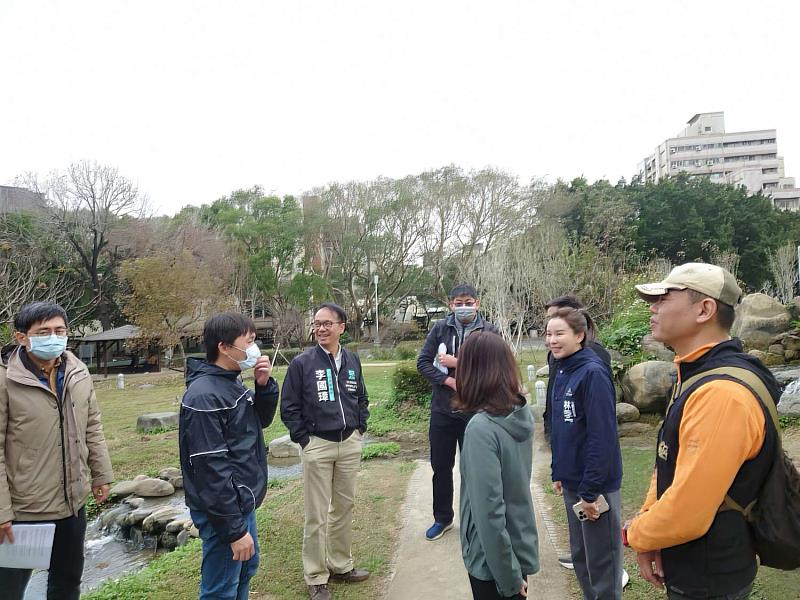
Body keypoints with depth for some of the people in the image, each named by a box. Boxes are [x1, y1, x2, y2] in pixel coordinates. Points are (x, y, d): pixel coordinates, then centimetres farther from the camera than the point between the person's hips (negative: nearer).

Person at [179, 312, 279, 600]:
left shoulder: (232, 382, 4)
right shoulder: (204, 395, -24)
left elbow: (261, 420, 13)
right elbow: (211, 468, -24)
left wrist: (264, 385, -6)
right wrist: (234, 529, -21)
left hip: (243, 501, 9)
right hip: (223, 510, -9)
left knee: (247, 567, 24)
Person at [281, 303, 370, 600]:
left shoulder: (352, 360, 3)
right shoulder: (301, 363, -9)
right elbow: (289, 407, -5)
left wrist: (360, 429, 7)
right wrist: (303, 439, -8)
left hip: (350, 444, 4)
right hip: (317, 446, -4)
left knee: (344, 508, 16)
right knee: (316, 516, 5)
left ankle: (341, 565, 34)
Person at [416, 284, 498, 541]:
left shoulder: (489, 331, -5)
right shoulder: (440, 328, 1)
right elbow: (423, 362, -1)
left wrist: (457, 363, -16)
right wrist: (448, 381, -14)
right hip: (442, 410, 3)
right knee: (440, 466, 14)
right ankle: (442, 518, 33)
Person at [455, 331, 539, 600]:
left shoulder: (481, 428, -28)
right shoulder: (522, 412, -6)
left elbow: (490, 511, -25)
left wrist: (508, 576, -17)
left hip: (495, 558, -7)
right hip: (521, 546, 7)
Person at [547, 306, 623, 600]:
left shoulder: (593, 372, -19)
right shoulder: (561, 371, 6)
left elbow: (602, 436, -22)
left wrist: (590, 490, -20)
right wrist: (558, 473, 11)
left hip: (595, 484, -8)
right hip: (571, 482, 8)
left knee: (601, 562, 9)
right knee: (580, 554, 21)